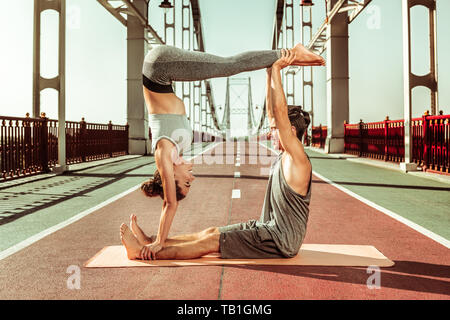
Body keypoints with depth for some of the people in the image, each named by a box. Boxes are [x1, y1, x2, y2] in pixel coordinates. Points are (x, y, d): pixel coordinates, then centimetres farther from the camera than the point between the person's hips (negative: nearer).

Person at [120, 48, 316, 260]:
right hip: (270, 228, 9)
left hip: (281, 241, -9)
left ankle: (144, 251, -8)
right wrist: (270, 72, 10)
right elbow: (272, 112, 11)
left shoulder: (297, 160, -19)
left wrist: (276, 70, -22)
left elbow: (281, 114, -27)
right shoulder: (285, 156, 8)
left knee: (213, 241, -11)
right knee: (212, 232, 5)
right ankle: (151, 242, 8)